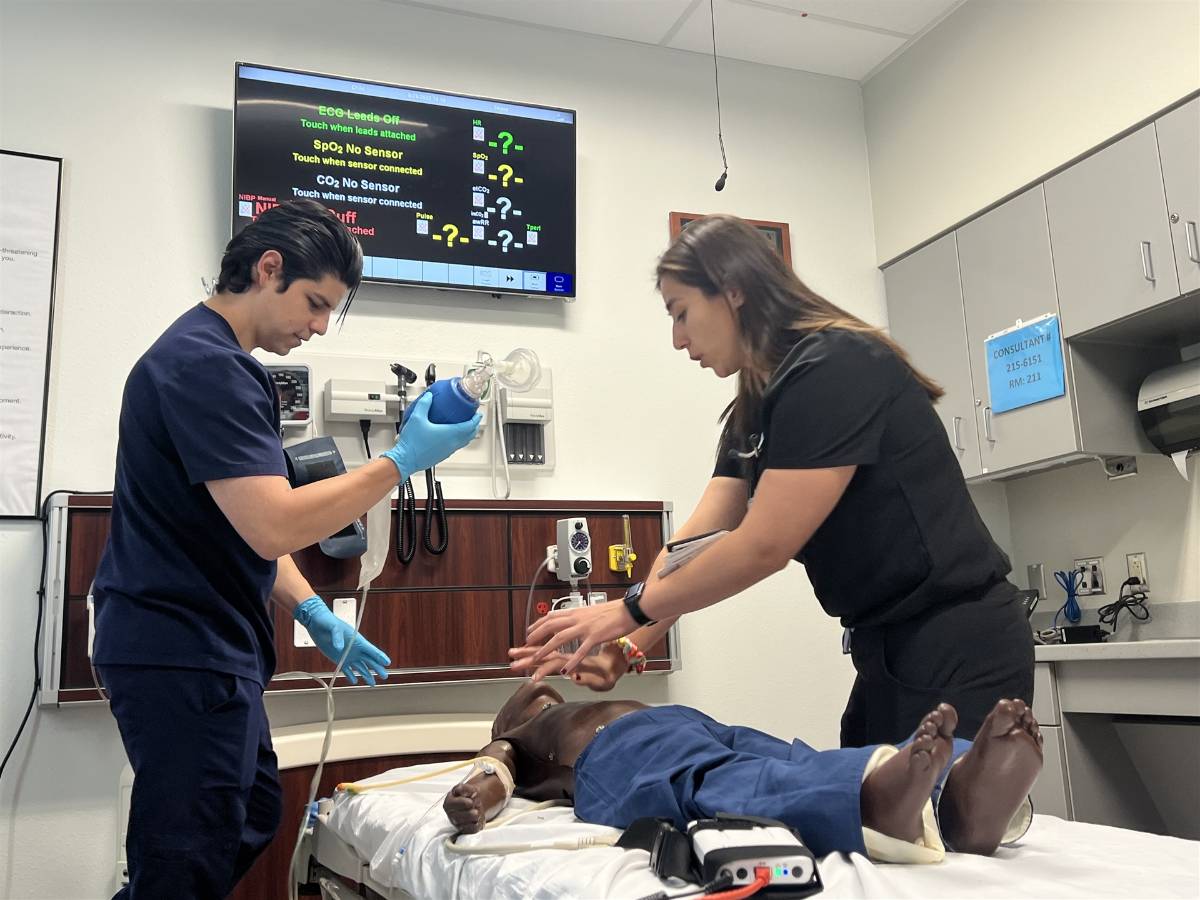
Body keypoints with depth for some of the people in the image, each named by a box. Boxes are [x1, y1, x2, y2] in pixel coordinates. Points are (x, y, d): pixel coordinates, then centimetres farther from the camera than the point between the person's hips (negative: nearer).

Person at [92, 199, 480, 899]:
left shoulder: (223, 362, 15)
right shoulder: (204, 364, -18)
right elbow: (273, 526, -27)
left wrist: (314, 614, 11)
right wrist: (403, 462, -20)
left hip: (209, 645, 11)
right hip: (183, 653, -10)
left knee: (254, 816, 19)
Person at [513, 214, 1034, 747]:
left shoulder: (834, 369, -19)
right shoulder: (753, 414, 8)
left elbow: (762, 548, -22)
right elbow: (696, 543, 2)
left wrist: (632, 609, -13)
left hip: (956, 653, -9)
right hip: (891, 653, 9)